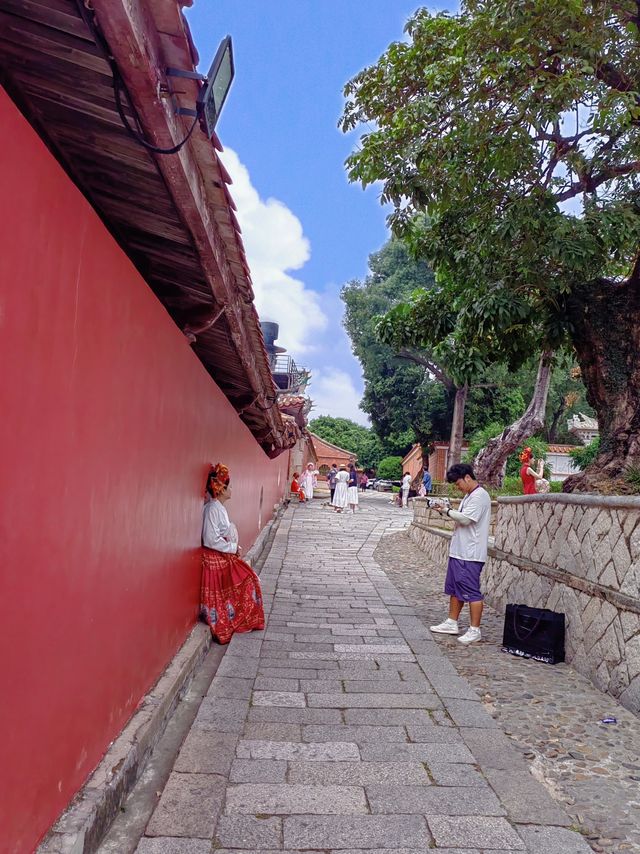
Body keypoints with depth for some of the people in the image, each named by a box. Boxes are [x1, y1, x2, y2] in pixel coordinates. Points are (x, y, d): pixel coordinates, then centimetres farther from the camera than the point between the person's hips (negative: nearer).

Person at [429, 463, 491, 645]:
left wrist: (447, 511, -12)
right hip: (459, 551, 11)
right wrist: (447, 511, 6)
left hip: (471, 554, -11)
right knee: (454, 588, 16)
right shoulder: (469, 496, 17)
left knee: (471, 592, -3)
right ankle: (452, 623, 27)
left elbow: (465, 518, -22)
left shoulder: (479, 496, -15)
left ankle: (474, 630, 6)